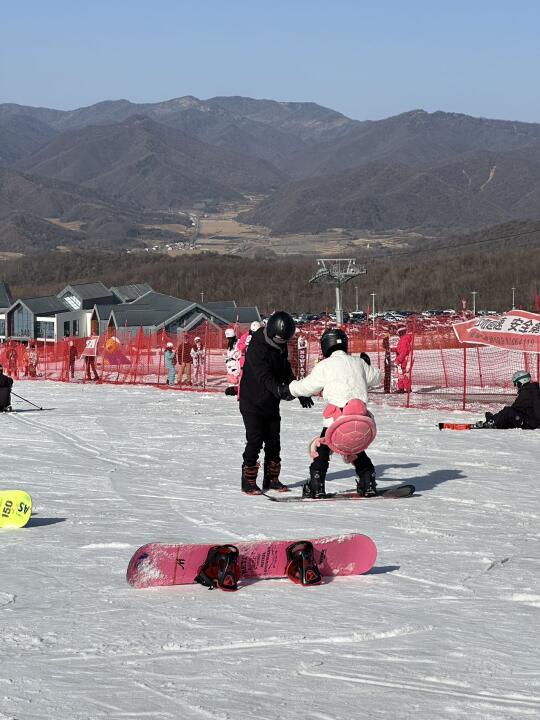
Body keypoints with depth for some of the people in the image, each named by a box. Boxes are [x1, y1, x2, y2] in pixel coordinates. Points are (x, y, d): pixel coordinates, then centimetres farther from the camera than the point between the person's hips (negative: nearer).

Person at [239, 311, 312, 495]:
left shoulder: (281, 346, 5)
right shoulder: (257, 347, -21)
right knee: (254, 442, -10)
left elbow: (286, 371, 19)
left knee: (273, 442, 9)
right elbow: (263, 375, -33)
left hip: (271, 404, 8)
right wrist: (279, 389, -48)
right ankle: (248, 482, -1)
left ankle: (271, 479, 20)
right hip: (252, 403, -7)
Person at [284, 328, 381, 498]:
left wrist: (291, 388, 24)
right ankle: (368, 482, 16)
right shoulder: (358, 363, 13)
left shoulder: (324, 366, 0)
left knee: (323, 448, 6)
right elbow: (375, 378, 28)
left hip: (337, 415, -5)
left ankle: (316, 484, 0)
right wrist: (367, 366, 47)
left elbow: (307, 386, 6)